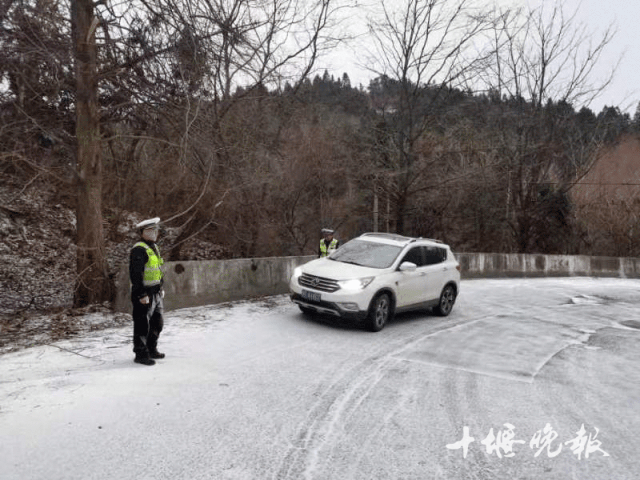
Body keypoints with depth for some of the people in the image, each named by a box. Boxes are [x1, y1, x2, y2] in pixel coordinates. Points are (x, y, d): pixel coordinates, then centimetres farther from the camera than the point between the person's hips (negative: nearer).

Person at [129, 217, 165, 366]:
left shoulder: (153, 247, 15)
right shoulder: (139, 250, -16)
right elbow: (135, 274, -21)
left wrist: (161, 288, 23)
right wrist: (142, 294, -23)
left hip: (156, 293, 10)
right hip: (144, 295, -10)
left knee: (157, 323, 18)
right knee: (143, 324, -2)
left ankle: (151, 349, 32)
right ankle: (140, 354, 9)